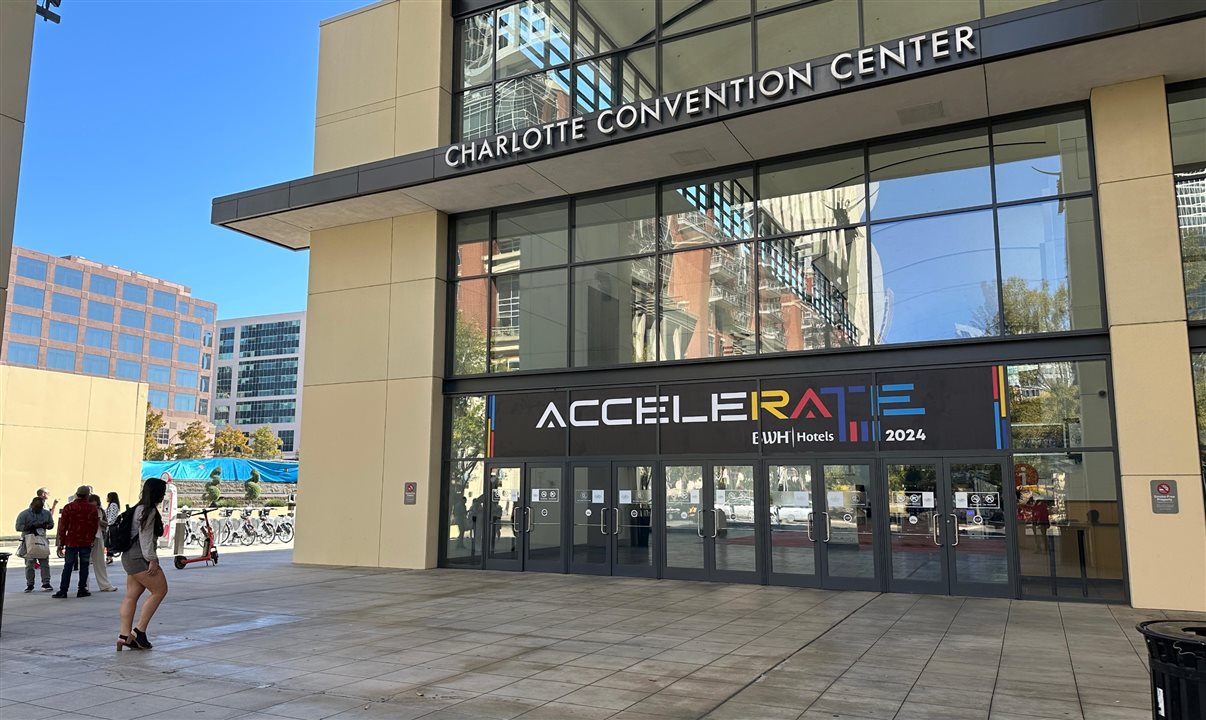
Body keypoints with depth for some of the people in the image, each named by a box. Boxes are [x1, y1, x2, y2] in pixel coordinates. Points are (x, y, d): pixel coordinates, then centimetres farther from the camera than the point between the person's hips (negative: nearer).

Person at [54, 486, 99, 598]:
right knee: (84, 566, 5)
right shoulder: (92, 508, -1)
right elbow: (95, 526, 3)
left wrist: (61, 543, 4)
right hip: (86, 542, 0)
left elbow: (63, 527, -2)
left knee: (68, 566, 6)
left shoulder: (68, 507, -3)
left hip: (71, 542, 0)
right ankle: (82, 590, 6)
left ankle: (63, 591, 6)